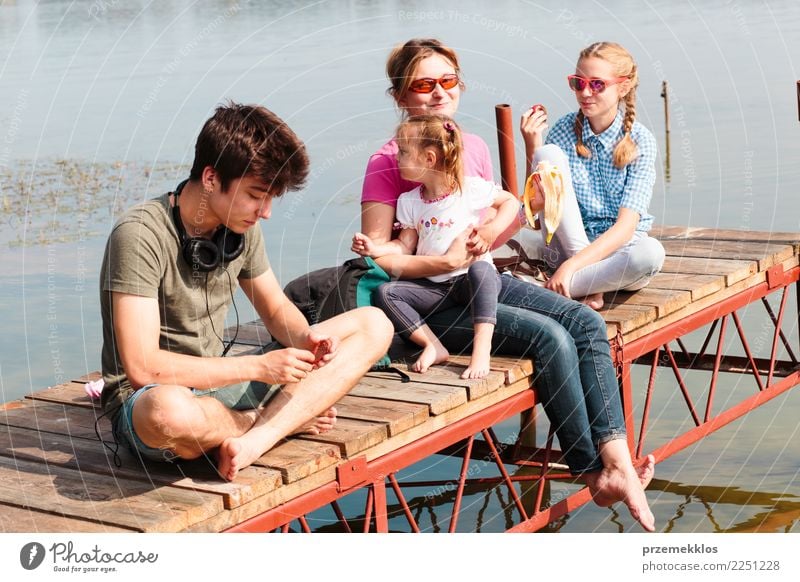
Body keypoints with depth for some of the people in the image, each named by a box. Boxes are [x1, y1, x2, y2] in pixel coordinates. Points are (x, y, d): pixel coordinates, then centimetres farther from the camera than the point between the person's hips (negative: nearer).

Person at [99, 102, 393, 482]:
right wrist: (258, 367, -23)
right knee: (168, 413, -46)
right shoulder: (140, 236, -20)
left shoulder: (241, 227, 2)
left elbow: (276, 310, 15)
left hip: (220, 384, 7)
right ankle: (283, 419, -12)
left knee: (373, 325, -2)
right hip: (144, 401, -7)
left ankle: (255, 439, -22)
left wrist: (305, 338, -10)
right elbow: (143, 366, -25)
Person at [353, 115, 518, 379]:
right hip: (434, 285, 4)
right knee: (385, 292, -18)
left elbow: (510, 201, 6)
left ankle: (482, 348, -43)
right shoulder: (409, 201, 6)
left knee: (480, 268, -40)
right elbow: (405, 245, 7)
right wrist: (375, 249, -10)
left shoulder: (472, 188, -6)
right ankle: (433, 346, -23)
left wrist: (493, 230, -10)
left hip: (472, 279, -4)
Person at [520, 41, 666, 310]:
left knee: (652, 253, -38)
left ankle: (550, 290, -21)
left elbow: (625, 227, -18)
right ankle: (590, 281, -19)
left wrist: (572, 266, -30)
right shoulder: (564, 130, -3)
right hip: (568, 246, 2)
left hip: (618, 248, -1)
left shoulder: (639, 140, -9)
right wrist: (532, 148, -16)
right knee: (549, 153, -19)